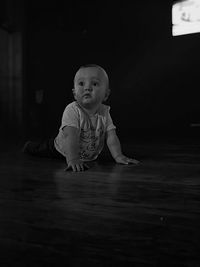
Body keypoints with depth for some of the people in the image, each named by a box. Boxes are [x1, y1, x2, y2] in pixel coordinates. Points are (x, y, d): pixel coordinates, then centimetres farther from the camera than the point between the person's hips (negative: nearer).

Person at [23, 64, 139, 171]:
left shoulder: (104, 112, -19)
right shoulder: (72, 110, -34)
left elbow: (111, 137, -20)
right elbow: (70, 135, -45)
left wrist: (118, 156, -34)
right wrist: (73, 159, -56)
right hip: (63, 152, -4)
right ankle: (31, 146, 42)